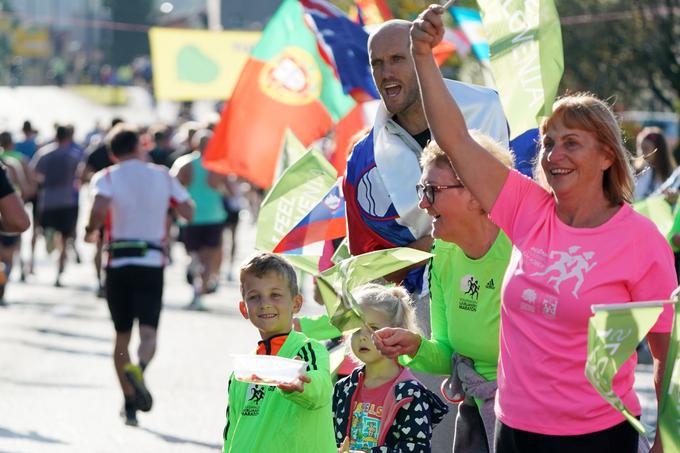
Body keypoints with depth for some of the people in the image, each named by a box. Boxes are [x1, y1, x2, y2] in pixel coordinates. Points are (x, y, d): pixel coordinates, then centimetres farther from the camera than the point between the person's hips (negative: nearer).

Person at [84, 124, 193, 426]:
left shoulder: (106, 177, 1)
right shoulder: (162, 176, 8)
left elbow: (100, 208, -19)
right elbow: (188, 213, 7)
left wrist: (91, 231, -1)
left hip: (118, 264, 0)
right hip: (152, 263, 0)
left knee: (122, 335, 13)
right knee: (148, 331, -9)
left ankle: (130, 404, 14)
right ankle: (138, 368, -42)